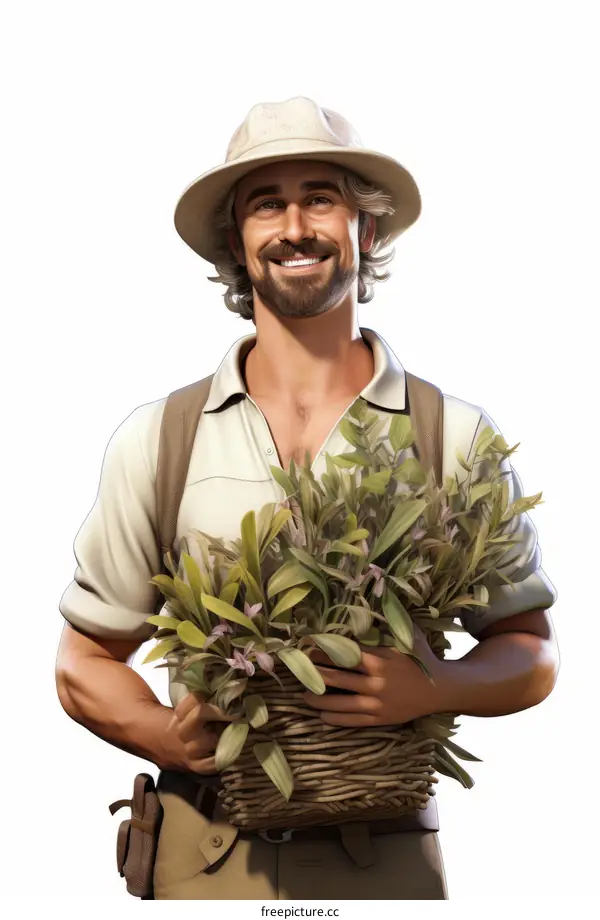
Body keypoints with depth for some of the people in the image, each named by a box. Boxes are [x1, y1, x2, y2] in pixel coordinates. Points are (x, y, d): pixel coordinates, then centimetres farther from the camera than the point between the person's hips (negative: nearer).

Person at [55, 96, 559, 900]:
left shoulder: (458, 438, -4)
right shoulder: (154, 441, -1)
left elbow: (532, 653, 4)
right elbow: (85, 665, 5)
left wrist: (436, 689, -16)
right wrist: (168, 738, -15)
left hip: (387, 853, 0)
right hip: (205, 848, 1)